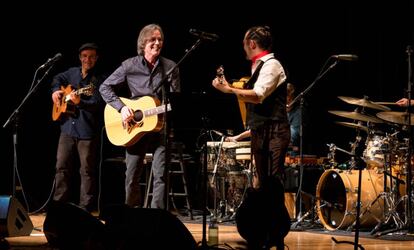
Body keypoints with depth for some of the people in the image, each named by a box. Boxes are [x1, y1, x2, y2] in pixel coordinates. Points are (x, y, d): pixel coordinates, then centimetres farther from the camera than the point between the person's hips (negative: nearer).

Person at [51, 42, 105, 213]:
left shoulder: (100, 79, -6)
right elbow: (58, 79, 32)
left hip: (88, 131, -5)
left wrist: (80, 102, -31)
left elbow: (98, 104, -17)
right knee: (62, 167, 9)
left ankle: (85, 208, 5)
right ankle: (59, 203, 18)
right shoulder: (73, 73, 11)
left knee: (87, 171, 0)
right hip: (68, 128, 5)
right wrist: (56, 91, 14)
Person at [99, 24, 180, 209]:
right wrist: (121, 107, -8)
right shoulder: (130, 65, 1)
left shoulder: (171, 67, 2)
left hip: (161, 126, 0)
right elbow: (105, 87, 5)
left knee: (160, 175, -9)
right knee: (132, 176, 4)